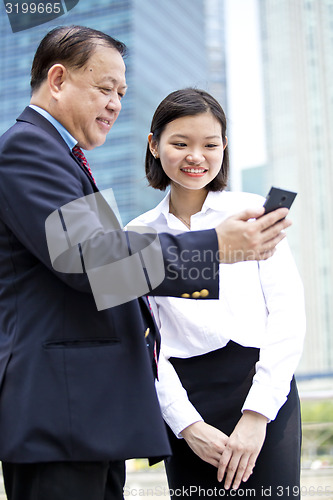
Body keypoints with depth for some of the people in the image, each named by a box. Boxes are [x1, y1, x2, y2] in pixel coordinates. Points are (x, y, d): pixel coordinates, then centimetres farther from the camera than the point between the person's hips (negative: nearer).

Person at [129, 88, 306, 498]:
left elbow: (288, 313, -2)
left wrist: (257, 414, -9)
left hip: (263, 392, -1)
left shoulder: (252, 211, 4)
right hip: (185, 400, 1)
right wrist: (186, 424, -6)